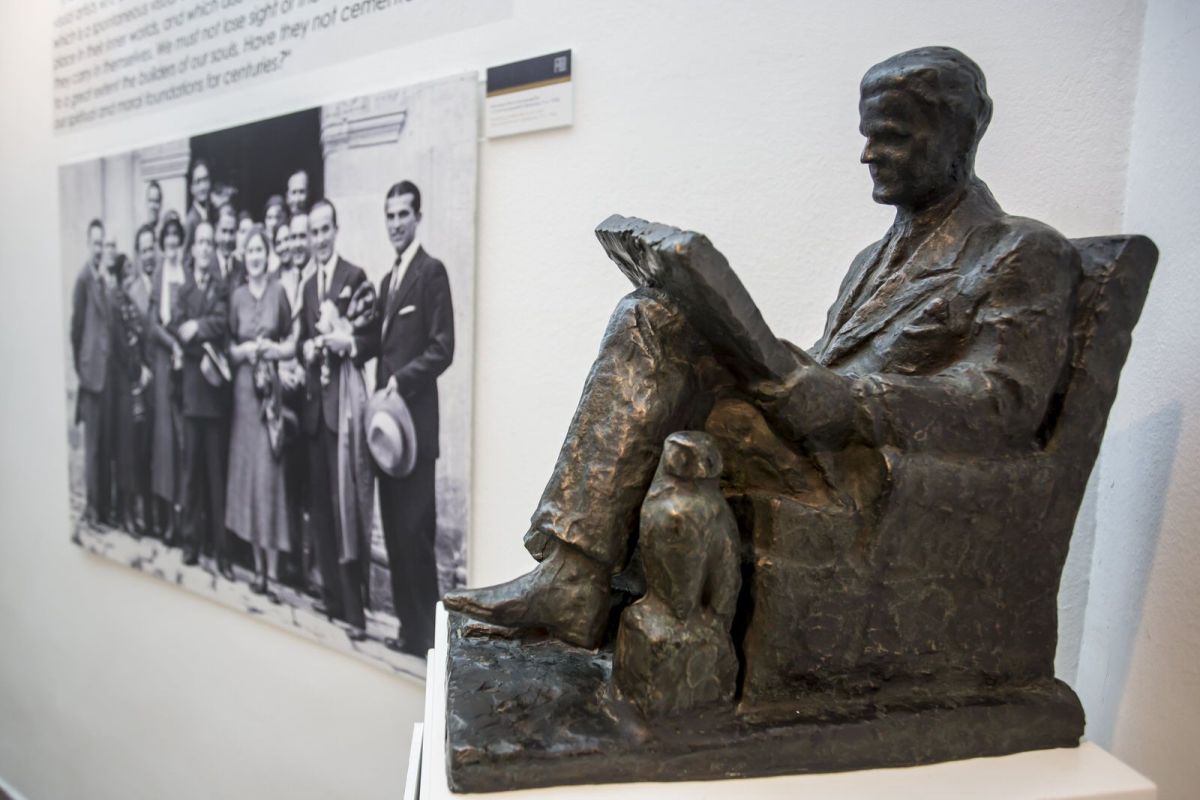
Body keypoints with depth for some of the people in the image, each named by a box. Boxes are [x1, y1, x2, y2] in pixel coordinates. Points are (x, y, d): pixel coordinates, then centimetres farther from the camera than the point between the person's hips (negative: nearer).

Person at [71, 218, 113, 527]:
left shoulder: (106, 277, 10)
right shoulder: (84, 278, -9)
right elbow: (76, 327, -8)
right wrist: (81, 366, -3)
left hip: (108, 369, 6)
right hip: (91, 372, -6)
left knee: (108, 442, 11)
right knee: (93, 443, -1)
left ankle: (107, 504, 20)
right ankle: (92, 506, 9)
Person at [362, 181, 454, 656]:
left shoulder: (432, 271, -7)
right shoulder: (387, 279, 20)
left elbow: (442, 348, -14)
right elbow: (381, 343, 18)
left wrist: (402, 380, -20)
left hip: (414, 417, -8)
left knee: (415, 529, -5)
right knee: (393, 528, 12)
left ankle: (424, 634, 6)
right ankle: (407, 623, 23)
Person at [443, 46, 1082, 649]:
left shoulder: (1027, 254, 3)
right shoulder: (878, 258, 28)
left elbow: (1004, 409, -12)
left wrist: (842, 399, -25)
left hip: (879, 483, -7)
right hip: (811, 447, 7)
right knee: (650, 319, -13)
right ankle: (569, 573, -23)